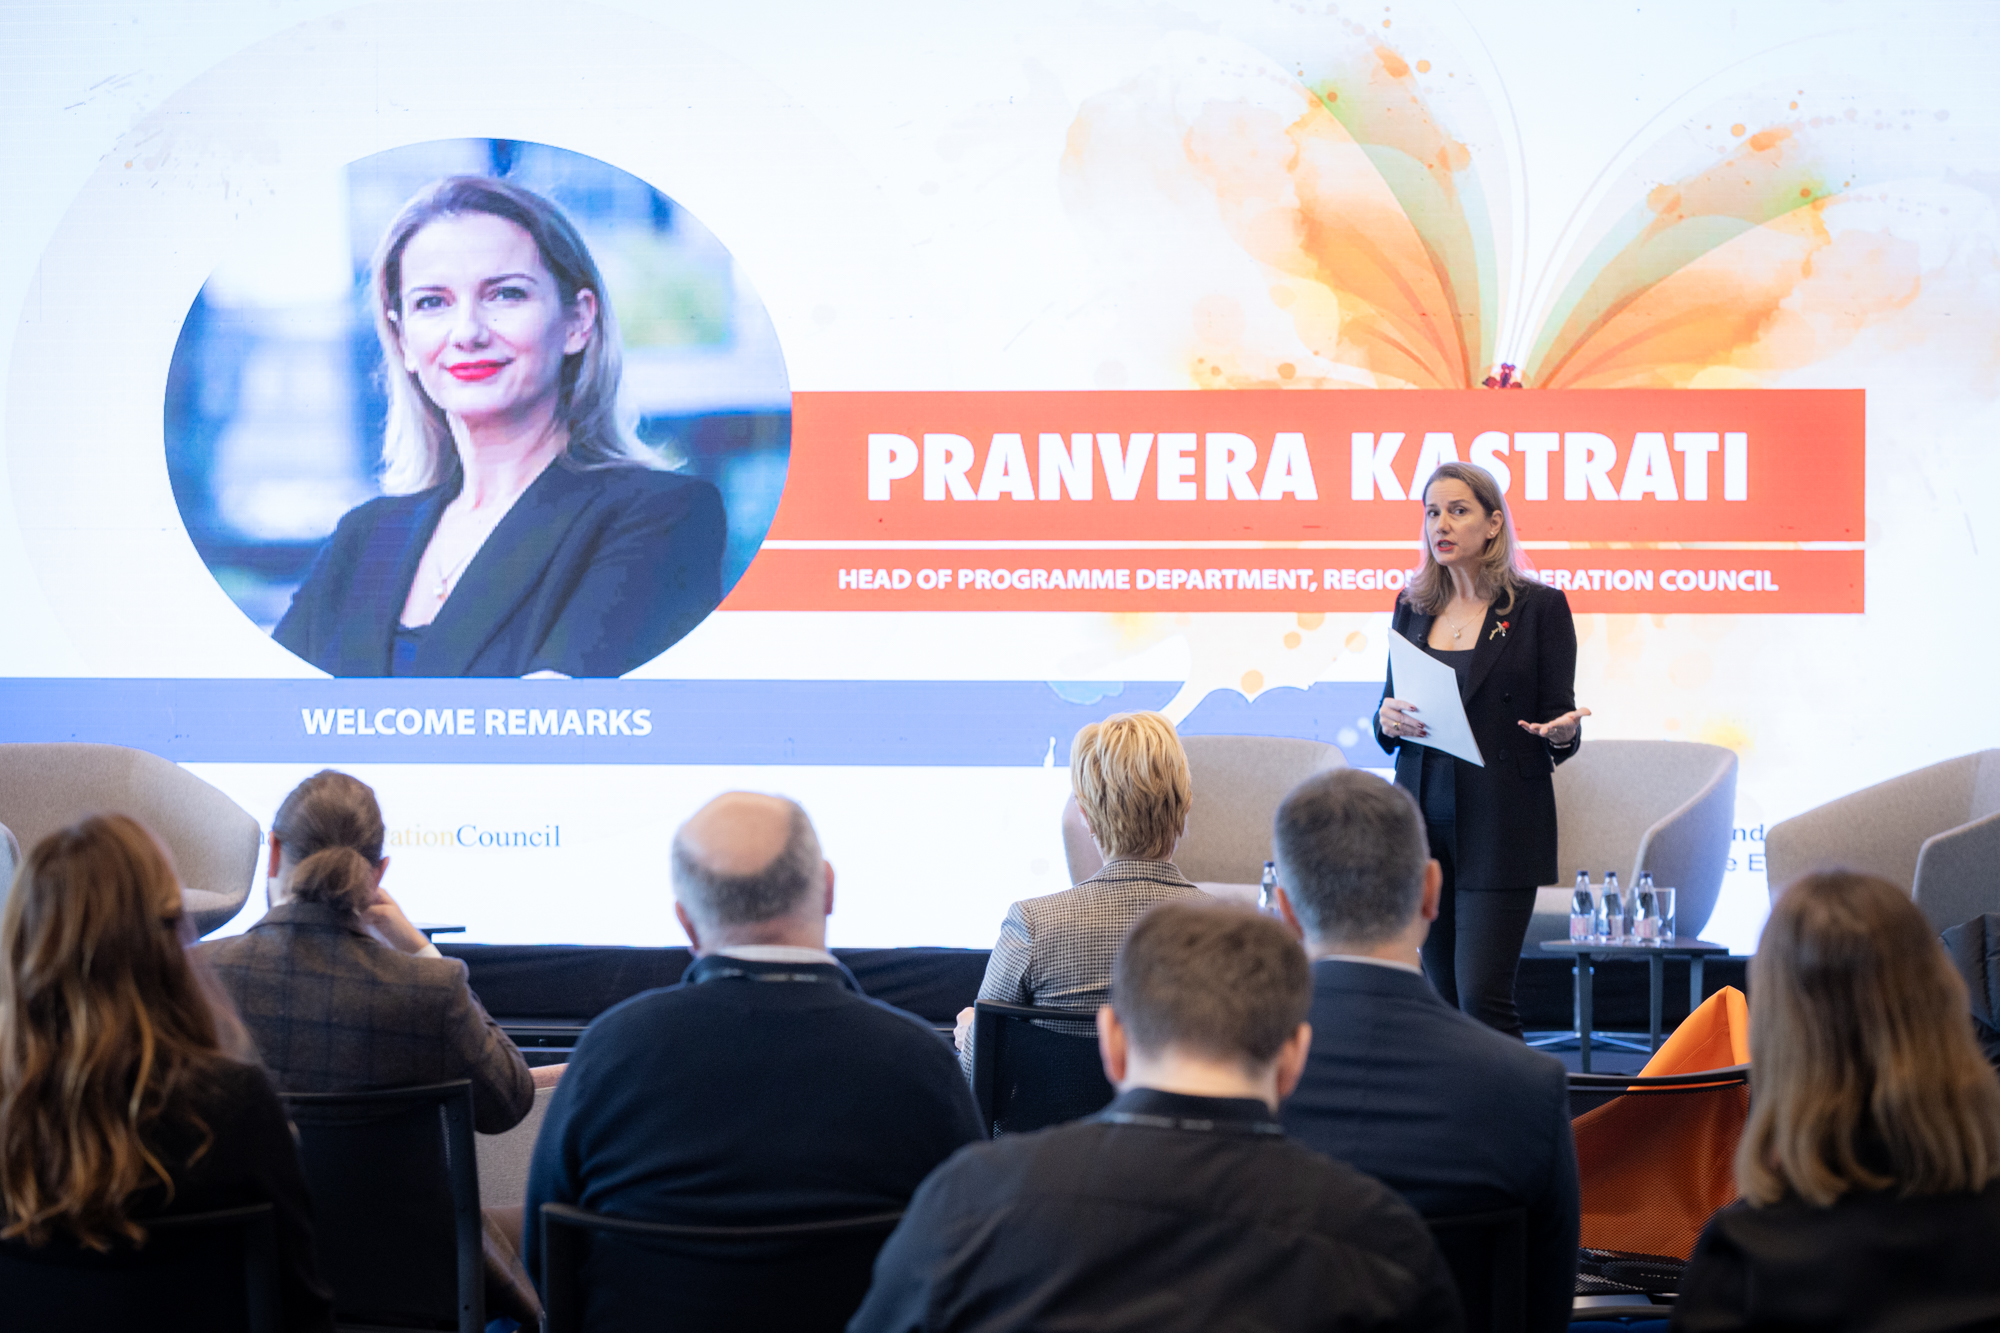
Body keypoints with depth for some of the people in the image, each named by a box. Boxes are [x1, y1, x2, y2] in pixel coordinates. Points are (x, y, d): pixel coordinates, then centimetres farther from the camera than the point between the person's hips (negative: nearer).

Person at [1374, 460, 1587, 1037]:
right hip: (1423, 817, 5)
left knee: (1483, 997, -12)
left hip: (1500, 826, -5)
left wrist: (1561, 733, -22)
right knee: (1443, 997, 7)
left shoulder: (1539, 606, -1)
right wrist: (1388, 719, -6)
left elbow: (1559, 718, 1)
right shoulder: (1413, 607, 13)